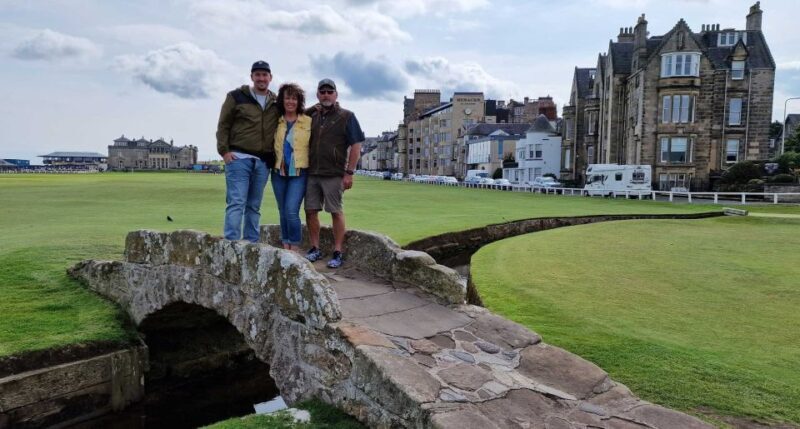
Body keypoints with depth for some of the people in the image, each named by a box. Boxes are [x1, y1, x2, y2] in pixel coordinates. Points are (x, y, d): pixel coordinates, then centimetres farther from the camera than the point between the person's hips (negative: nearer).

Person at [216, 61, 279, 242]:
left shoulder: (276, 103, 13)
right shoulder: (237, 97, 3)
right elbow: (223, 125, 2)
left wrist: (276, 155, 9)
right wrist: (224, 150, -7)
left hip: (263, 162, 4)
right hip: (239, 159, -4)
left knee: (254, 206, 8)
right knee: (236, 203, -9)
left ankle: (252, 243, 13)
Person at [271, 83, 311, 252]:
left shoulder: (309, 122, -1)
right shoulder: (276, 122, 9)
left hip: (299, 173, -4)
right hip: (279, 172, 4)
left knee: (291, 211, -14)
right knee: (283, 212, 10)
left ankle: (295, 249, -3)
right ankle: (286, 248, 20)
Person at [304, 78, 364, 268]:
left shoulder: (346, 116, 0)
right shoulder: (312, 116, 14)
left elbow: (356, 145, -5)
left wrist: (349, 172, -11)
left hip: (333, 174, -5)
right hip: (312, 173, 5)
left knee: (336, 212, -1)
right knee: (310, 211, 5)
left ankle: (338, 253, 4)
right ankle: (315, 249, 17)